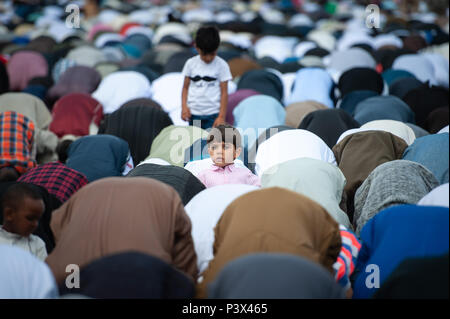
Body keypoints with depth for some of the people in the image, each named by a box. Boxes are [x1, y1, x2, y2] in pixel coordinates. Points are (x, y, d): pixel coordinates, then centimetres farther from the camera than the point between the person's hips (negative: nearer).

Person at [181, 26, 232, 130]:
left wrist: (221, 116, -9)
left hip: (213, 114, -3)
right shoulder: (191, 63, 4)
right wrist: (184, 106, -5)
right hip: (194, 114, 3)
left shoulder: (222, 65, -3)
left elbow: (224, 92, -3)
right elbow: (186, 87, 9)